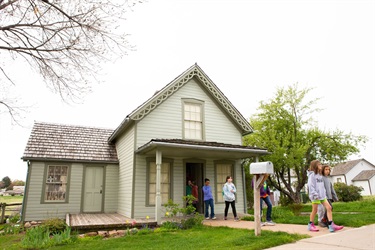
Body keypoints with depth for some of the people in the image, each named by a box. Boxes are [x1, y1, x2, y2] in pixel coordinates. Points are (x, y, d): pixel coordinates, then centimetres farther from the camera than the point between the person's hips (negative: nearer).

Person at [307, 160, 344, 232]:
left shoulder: (320, 175, 14)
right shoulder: (312, 175, -11)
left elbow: (322, 186, 18)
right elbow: (310, 185, -17)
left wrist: (324, 194, 12)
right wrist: (314, 194, -22)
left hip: (322, 195, 8)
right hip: (316, 196, -7)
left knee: (329, 208, -3)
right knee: (314, 210, 2)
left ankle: (331, 225, 0)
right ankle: (310, 225, 17)